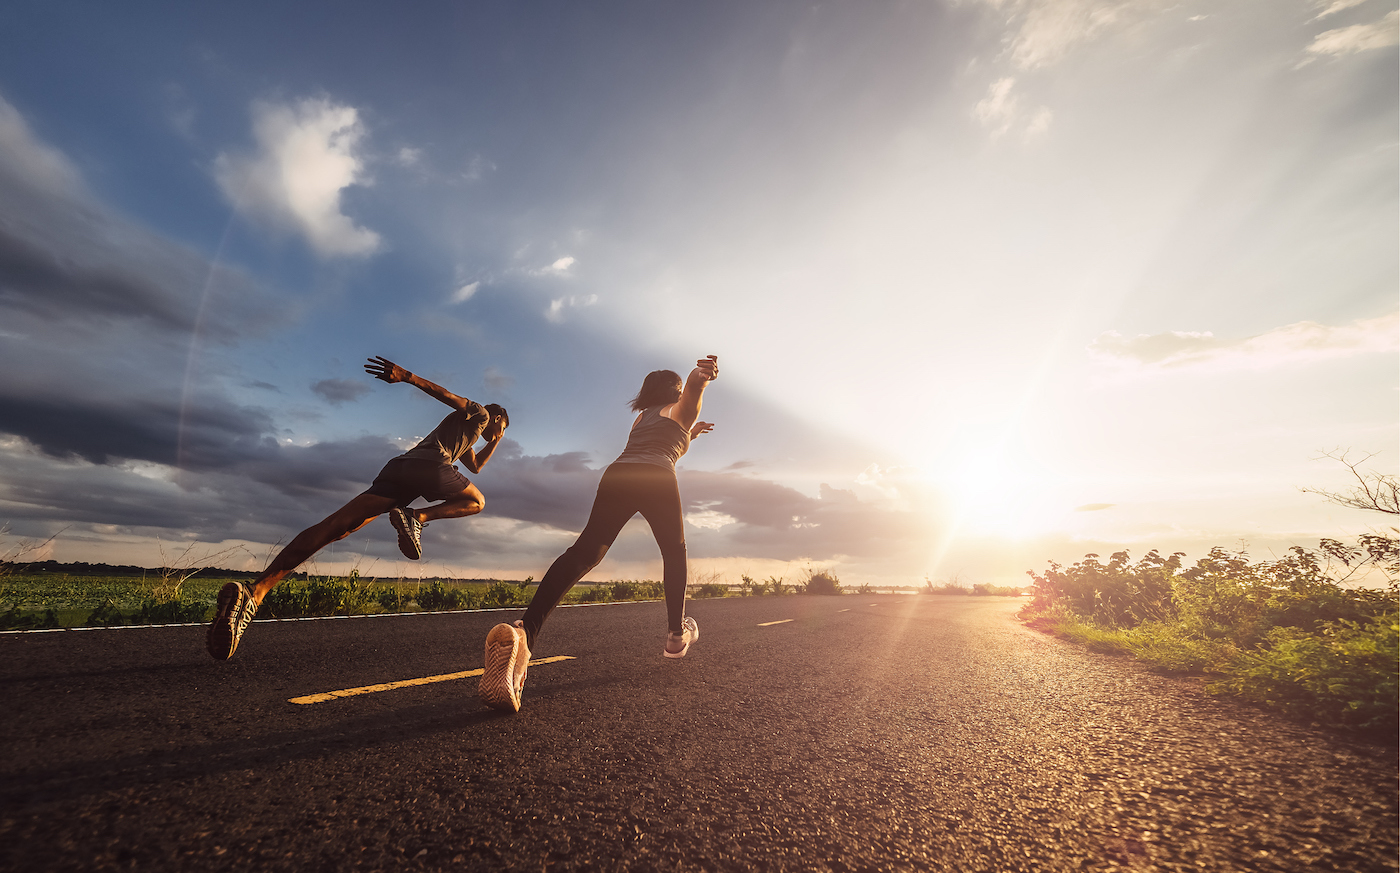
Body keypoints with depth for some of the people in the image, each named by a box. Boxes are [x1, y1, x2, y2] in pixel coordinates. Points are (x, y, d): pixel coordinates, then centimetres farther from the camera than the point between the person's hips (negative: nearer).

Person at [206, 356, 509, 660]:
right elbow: (441, 392, 2)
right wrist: (406, 376, -12)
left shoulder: (469, 436, 42)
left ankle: (255, 592, -22)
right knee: (476, 502, 9)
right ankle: (416, 518, -17)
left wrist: (494, 443, 50)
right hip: (430, 465, -8)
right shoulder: (479, 413, 18)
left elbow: (475, 466, 54)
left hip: (397, 467, 8)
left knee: (335, 526, -8)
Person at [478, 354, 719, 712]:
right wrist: (703, 373, -23)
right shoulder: (682, 408, 25)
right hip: (656, 478, -4)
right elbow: (692, 385, 0)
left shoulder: (641, 416, 42)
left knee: (584, 553, -15)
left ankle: (524, 634, -37)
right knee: (674, 551, 19)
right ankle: (676, 635, 21)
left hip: (616, 473, 4)